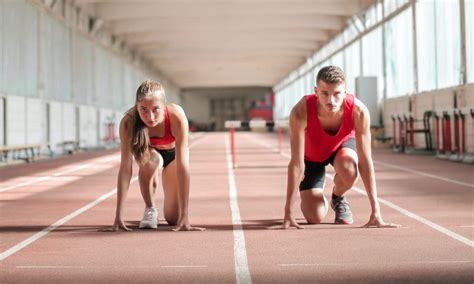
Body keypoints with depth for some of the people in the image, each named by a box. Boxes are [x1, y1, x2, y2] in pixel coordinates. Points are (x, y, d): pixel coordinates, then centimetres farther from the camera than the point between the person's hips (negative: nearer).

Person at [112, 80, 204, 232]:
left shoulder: (176, 116, -41)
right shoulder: (128, 122, -37)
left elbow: (182, 166, -42)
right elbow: (125, 168, -37)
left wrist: (184, 215, -46)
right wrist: (118, 216, -43)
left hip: (172, 152, 0)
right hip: (150, 150, 0)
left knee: (173, 218, -5)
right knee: (149, 159, -36)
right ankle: (150, 209, -11)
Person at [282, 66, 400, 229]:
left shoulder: (358, 111, -36)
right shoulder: (300, 112, -39)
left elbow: (365, 161, -32)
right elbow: (297, 163, -35)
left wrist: (376, 212, -35)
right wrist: (288, 213, -36)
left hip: (343, 144, 1)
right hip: (311, 155, -1)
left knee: (348, 169, -36)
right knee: (314, 217, -14)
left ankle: (338, 198, 0)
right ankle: (321, 200, 25)